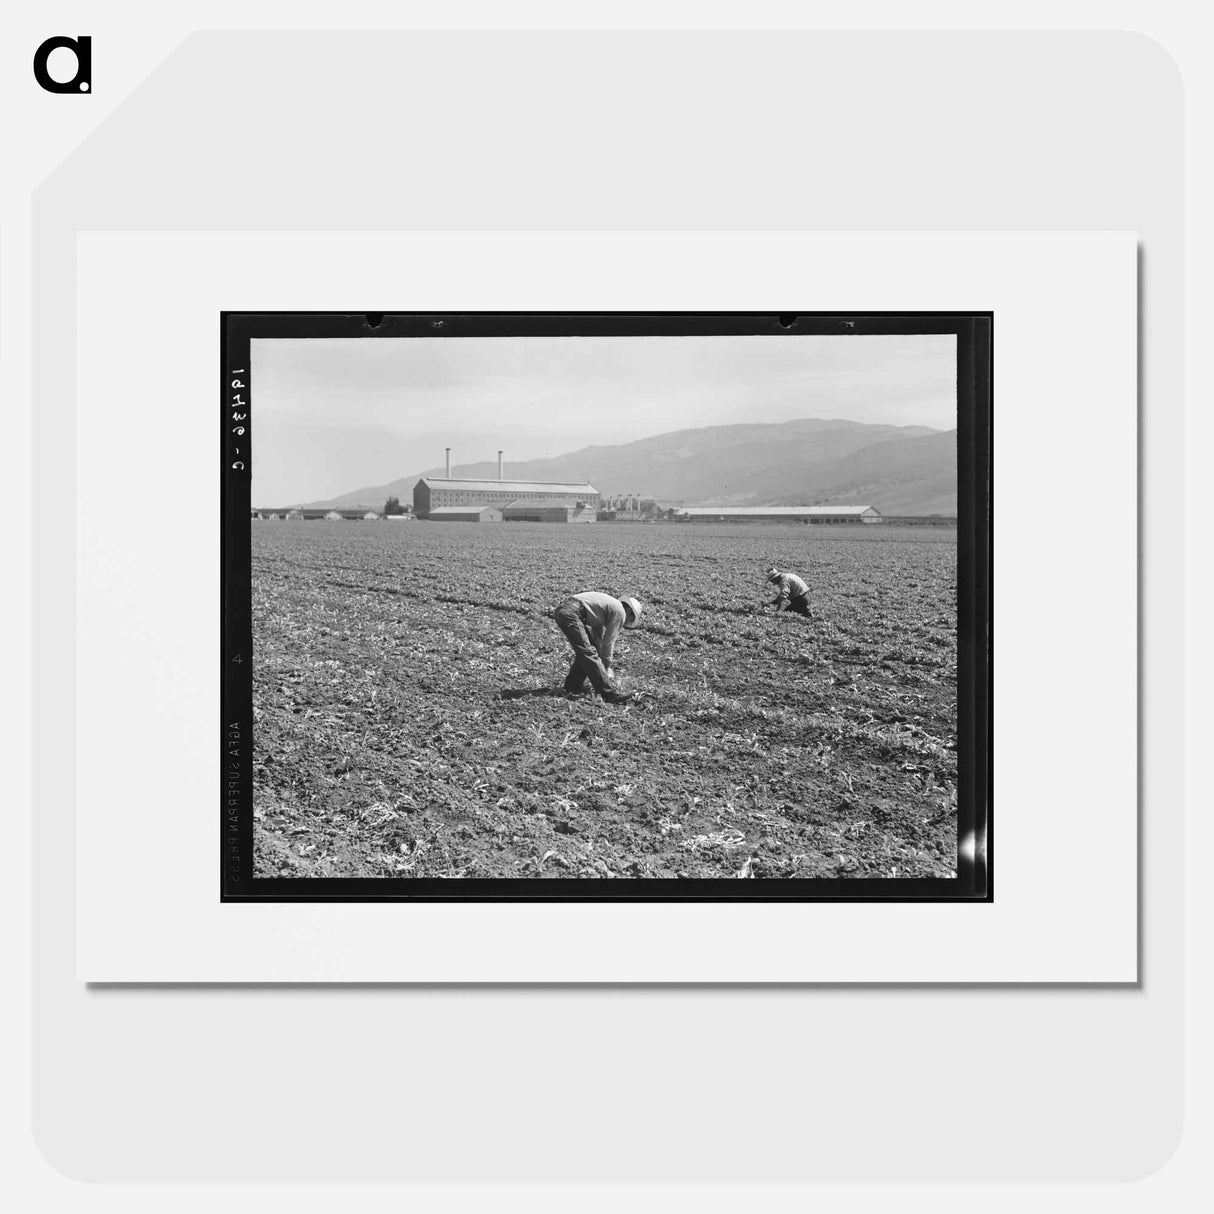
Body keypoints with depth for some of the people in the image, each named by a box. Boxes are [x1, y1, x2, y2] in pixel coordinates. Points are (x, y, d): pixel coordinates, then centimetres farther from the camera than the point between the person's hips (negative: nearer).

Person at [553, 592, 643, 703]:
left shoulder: (610, 605, 29)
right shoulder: (620, 612, 2)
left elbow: (599, 638, 34)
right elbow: (609, 641, 3)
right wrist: (606, 666, 13)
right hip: (570, 613, -10)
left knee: (585, 652, 19)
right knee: (588, 652, -12)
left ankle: (572, 685, 25)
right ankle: (610, 693, -15)